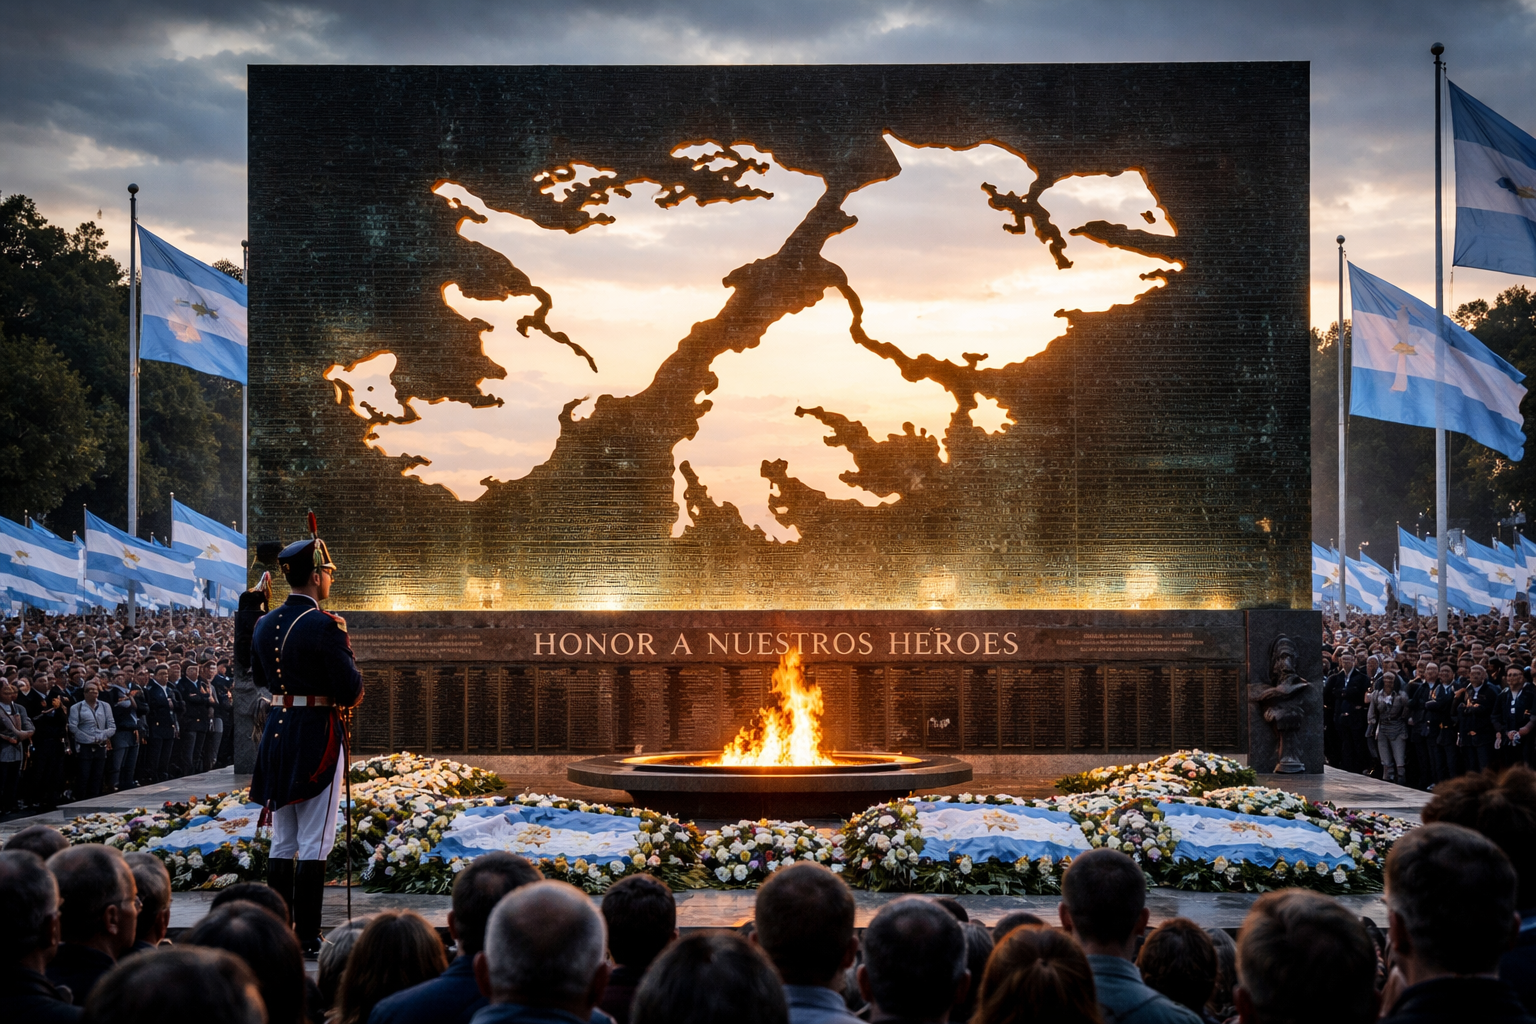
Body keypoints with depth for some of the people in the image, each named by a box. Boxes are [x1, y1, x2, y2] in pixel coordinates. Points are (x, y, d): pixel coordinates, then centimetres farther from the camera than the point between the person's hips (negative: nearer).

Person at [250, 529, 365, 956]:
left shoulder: (265, 624, 7)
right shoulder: (324, 627, -16)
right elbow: (350, 691, -17)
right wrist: (345, 652, 1)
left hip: (277, 731, 7)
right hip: (317, 736, -7)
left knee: (282, 841, 14)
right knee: (314, 844, -2)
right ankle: (307, 938, -1)